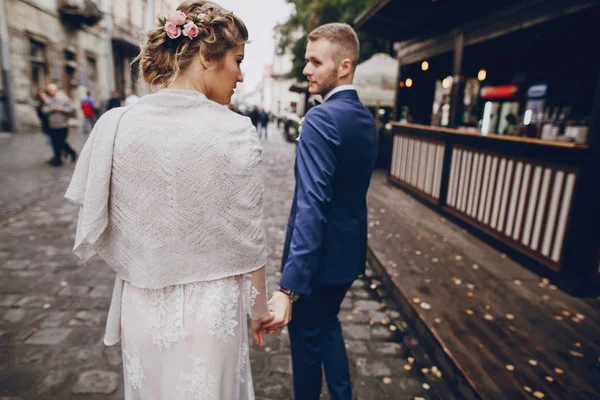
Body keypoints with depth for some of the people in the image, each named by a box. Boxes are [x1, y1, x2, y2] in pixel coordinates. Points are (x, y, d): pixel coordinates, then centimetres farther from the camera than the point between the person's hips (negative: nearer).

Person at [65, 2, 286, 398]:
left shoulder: (115, 124, -10)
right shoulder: (235, 131, -19)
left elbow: (96, 227, -2)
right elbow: (248, 239, -13)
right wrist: (257, 309, 4)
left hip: (142, 310, 3)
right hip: (211, 312, -2)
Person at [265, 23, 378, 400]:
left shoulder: (321, 118, -22)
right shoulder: (367, 118, 6)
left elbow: (312, 205, -32)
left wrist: (289, 287, -35)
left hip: (320, 253, -8)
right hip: (349, 248, 9)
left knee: (305, 337, 15)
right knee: (327, 324, 28)